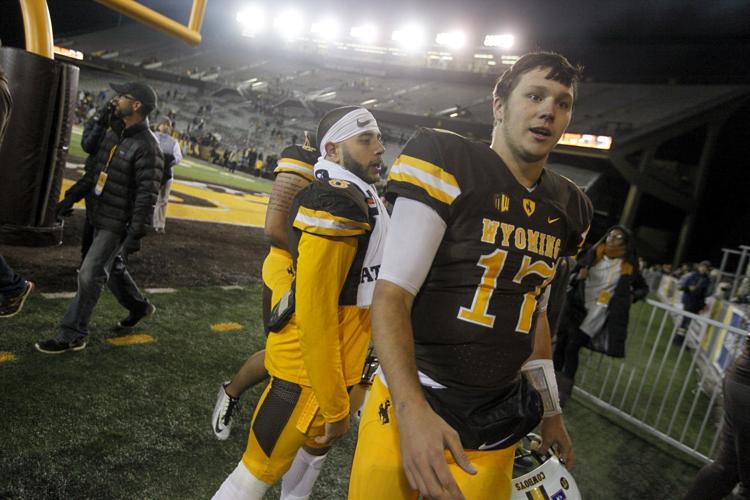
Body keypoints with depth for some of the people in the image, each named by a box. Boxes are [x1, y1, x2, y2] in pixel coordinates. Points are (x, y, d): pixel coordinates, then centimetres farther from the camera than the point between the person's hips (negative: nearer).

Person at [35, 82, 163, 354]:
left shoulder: (147, 147, -21)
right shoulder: (113, 133, 7)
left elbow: (147, 195, -24)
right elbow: (95, 170, 17)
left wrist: (135, 234, -25)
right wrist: (72, 196, 15)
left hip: (118, 223, -9)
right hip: (99, 216, 9)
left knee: (90, 275, -5)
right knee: (112, 268, 22)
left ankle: (72, 335, 7)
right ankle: (139, 306, 43)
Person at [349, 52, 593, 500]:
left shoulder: (566, 208, 7)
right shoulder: (448, 165, -11)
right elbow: (392, 297, -15)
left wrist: (551, 411, 21)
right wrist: (412, 408, -26)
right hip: (413, 403, -4)